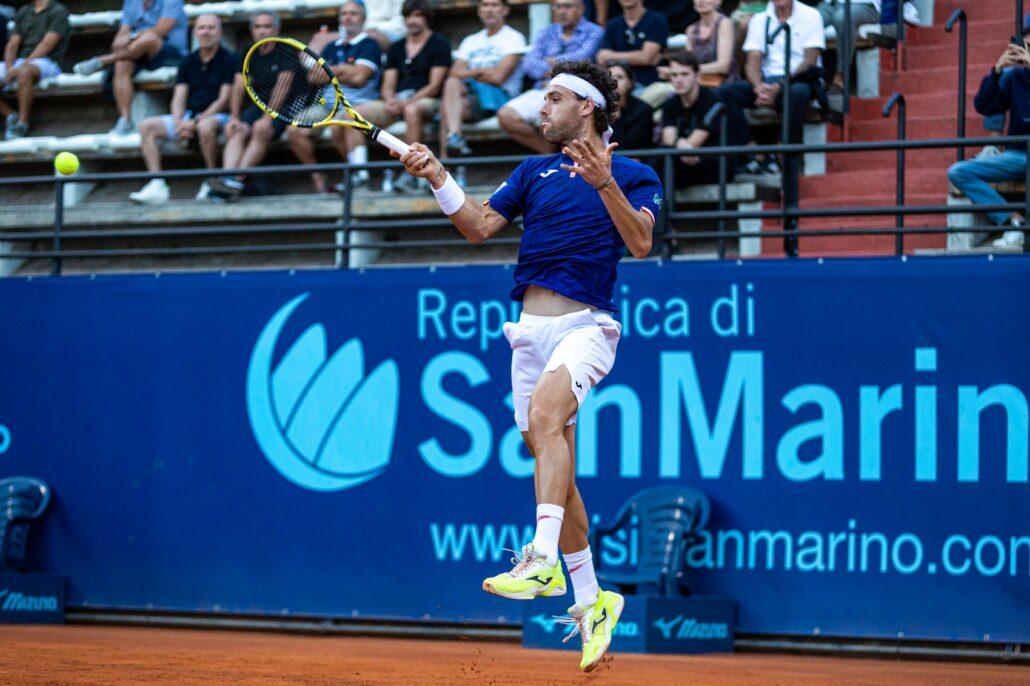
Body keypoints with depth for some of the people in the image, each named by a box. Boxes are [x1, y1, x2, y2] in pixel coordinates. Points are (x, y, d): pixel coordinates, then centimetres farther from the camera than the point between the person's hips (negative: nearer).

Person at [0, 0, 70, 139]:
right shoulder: (24, 12, 19)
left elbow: (47, 45, -11)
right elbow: (12, 45, 13)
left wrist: (22, 65, -18)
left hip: (47, 63, -6)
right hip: (21, 62, 6)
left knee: (24, 72, -40)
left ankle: (22, 123, -31)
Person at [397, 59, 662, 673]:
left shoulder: (634, 175, 3)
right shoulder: (534, 172, 18)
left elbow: (641, 243, -12)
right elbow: (480, 227, 12)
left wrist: (605, 184, -24)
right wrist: (438, 178, -1)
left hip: (585, 325, -6)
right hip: (531, 328, 6)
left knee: (545, 414, -32)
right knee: (554, 468, 6)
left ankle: (544, 560, -41)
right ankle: (591, 601, 15)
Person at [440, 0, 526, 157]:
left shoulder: (514, 38, 5)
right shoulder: (470, 41, 24)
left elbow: (498, 77, -7)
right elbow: (455, 74, 9)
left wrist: (471, 74, 3)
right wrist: (481, 72, -6)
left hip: (499, 98, -5)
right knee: (452, 83, -28)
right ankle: (454, 135, -44)